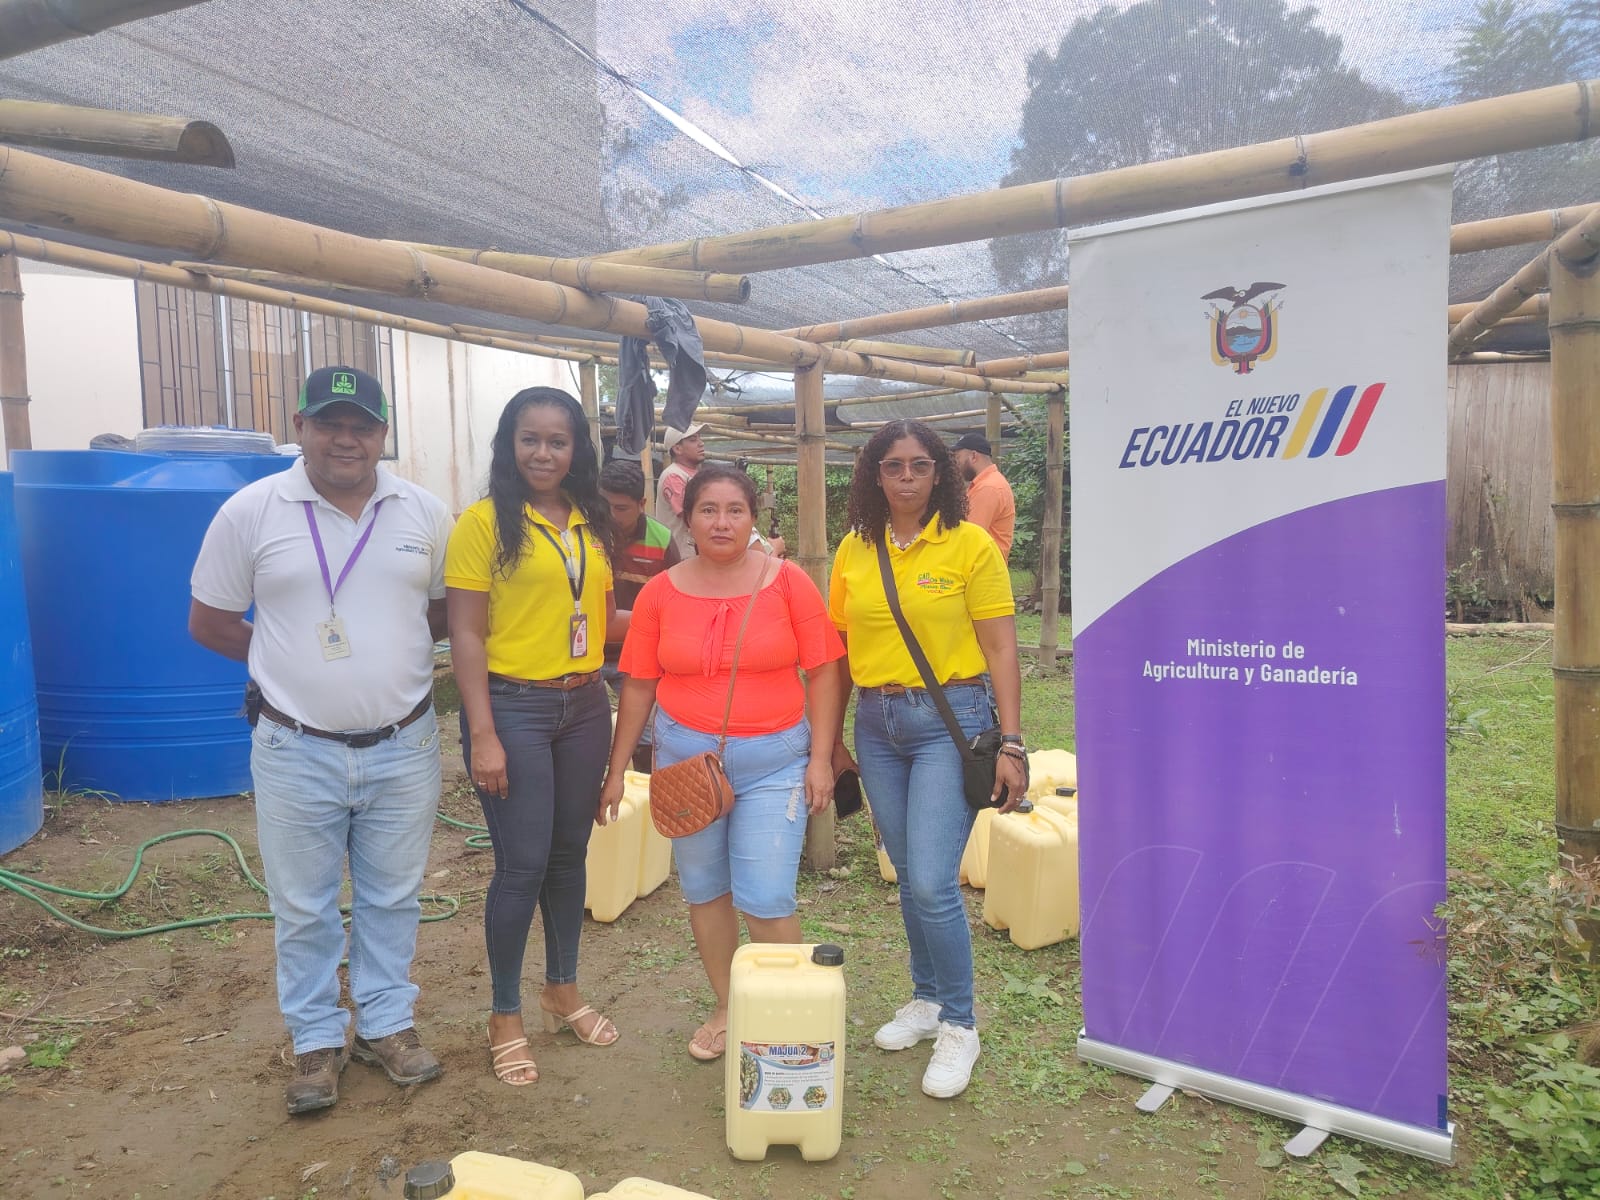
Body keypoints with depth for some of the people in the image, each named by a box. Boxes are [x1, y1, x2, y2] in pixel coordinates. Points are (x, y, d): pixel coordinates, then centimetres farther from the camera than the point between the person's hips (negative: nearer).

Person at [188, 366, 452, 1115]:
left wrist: (385, 639, -4)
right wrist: (291, 656, -1)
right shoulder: (251, 510, -6)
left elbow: (449, 608, 10)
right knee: (303, 909, 12)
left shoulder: (424, 514, -1)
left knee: (392, 898, 15)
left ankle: (387, 1023, 34)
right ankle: (317, 1040, 31)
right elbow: (209, 621, 2)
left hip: (403, 747, 2)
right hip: (297, 751, -1)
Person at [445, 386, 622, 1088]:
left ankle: (563, 991, 34)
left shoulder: (590, 524, 8)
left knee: (569, 855, 15)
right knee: (522, 865, 0)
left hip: (585, 707, 5)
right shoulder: (485, 522, -8)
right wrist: (482, 735, -15)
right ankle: (505, 1017, 20)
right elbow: (465, 635, -11)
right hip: (514, 709, -5)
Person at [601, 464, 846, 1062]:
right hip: (686, 756, 3)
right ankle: (725, 1011, 33)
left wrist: (820, 758, -7)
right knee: (704, 890, 14)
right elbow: (638, 686, 5)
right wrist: (616, 770, 6)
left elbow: (823, 672, -4)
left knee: (766, 900, -5)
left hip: (772, 761, -2)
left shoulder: (788, 582, -6)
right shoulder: (660, 592, 0)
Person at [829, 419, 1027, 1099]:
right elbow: (838, 652, 11)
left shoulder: (970, 545, -6)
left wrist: (1011, 743, -9)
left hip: (950, 719, -4)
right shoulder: (854, 551, 6)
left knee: (933, 883, -8)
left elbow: (1000, 651, -6)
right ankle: (927, 999, 34)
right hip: (876, 724, 4)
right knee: (908, 877, 14)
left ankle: (959, 1025, 13)